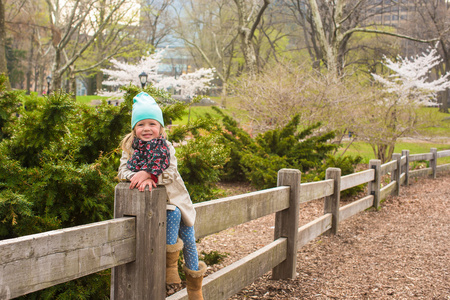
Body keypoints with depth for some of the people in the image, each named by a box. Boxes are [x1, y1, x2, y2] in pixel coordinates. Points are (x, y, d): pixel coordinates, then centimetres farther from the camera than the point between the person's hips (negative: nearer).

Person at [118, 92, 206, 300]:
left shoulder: (166, 147, -1)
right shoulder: (130, 147, 1)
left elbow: (171, 173, -14)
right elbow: (123, 171, -9)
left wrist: (148, 174, -28)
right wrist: (141, 178, -27)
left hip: (172, 195, 2)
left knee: (187, 236, 1)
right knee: (172, 214, -31)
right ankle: (170, 265, -16)